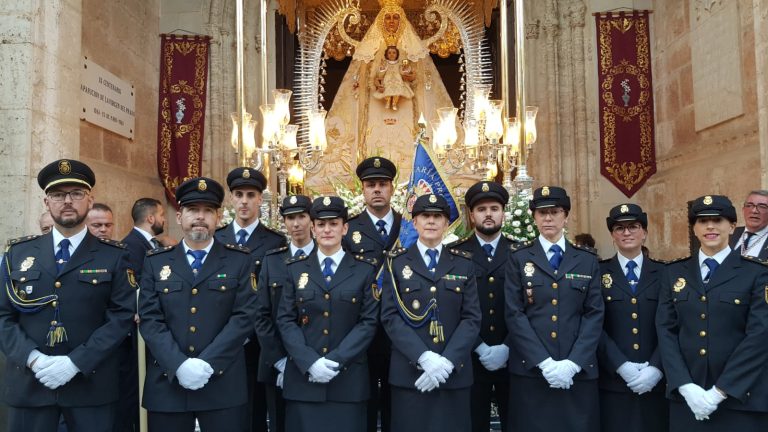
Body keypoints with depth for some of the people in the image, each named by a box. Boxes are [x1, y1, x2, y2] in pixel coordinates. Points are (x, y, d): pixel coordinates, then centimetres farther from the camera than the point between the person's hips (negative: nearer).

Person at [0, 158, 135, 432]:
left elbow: (122, 315, -5)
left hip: (91, 384, -2)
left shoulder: (114, 256, 2)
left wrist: (76, 362, -14)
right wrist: (32, 358, -11)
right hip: (28, 383, 2)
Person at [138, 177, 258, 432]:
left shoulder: (240, 260, 3)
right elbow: (149, 320, 0)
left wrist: (207, 363, -14)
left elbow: (244, 316, -5)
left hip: (224, 383, -1)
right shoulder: (155, 262, 8)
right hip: (166, 383, 2)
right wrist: (179, 365, -14)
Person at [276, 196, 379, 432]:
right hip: (302, 377, 1)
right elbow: (286, 320, 2)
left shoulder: (365, 269, 5)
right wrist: (310, 362, -11)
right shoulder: (295, 268, 9)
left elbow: (369, 321, -2)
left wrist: (336, 360, -13)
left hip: (348, 379, -1)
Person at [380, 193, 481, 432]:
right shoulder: (396, 262, 4)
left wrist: (447, 361, -13)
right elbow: (390, 316, -4)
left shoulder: (464, 264, 9)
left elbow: (472, 318, 1)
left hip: (454, 372, 1)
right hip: (409, 372, -1)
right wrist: (424, 357, -16)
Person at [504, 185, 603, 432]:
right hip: (530, 370, -1)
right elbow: (514, 315, -3)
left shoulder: (587, 261, 10)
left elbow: (594, 315, 3)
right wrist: (544, 363, -13)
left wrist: (572, 363, -10)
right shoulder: (518, 260, 5)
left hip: (579, 371, 1)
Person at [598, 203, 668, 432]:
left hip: (656, 381, 2)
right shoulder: (598, 273, 2)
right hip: (612, 381, -1)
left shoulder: (664, 273, 7)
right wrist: (621, 366, -13)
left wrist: (656, 367, -11)